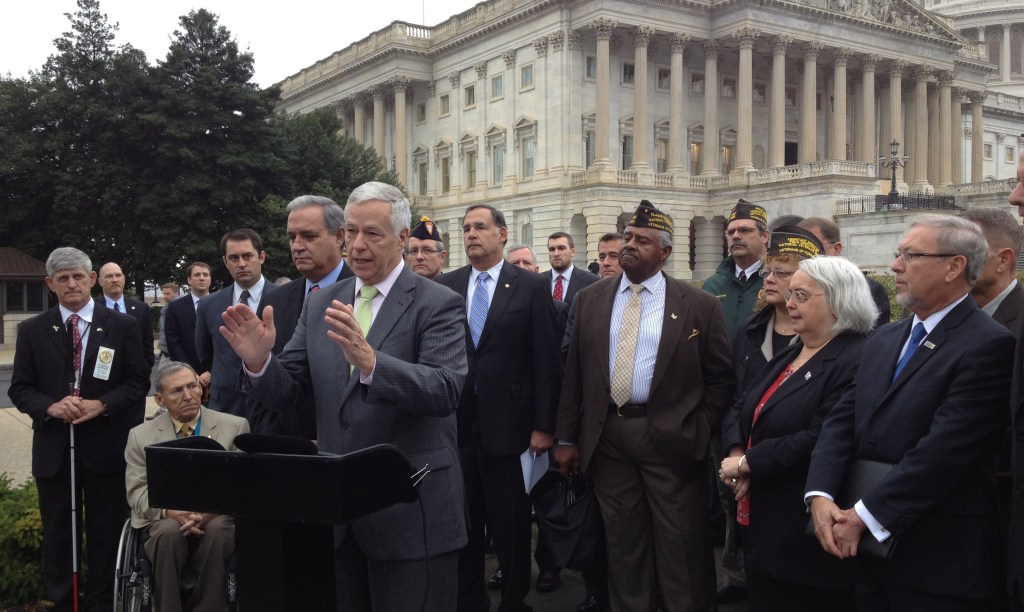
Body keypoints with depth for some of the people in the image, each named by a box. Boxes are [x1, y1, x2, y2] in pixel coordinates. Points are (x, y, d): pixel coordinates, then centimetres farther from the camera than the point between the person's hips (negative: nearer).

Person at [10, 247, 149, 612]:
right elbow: (19, 389, 4)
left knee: (106, 533, 8)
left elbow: (138, 382, 0)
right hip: (53, 448, 1)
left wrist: (101, 405, -15)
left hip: (106, 447, -1)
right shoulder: (32, 331, 5)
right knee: (57, 533, 11)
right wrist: (51, 406, -15)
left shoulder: (122, 327, 2)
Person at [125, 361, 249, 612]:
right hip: (166, 523, 1)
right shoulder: (140, 436, 11)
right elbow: (137, 493, 4)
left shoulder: (234, 427, 7)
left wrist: (210, 512, -17)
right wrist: (171, 511, -17)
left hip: (217, 521, 0)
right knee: (170, 532, -34)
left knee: (217, 531, -35)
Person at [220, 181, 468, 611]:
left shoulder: (438, 304, -8)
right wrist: (259, 362, -17)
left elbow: (445, 392, -23)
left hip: (411, 511, -4)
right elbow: (283, 392, 5)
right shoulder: (320, 304, 8)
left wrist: (369, 360, -38)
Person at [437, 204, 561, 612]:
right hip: (456, 423, 3)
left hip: (508, 422, -3)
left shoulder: (532, 286, -3)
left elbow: (546, 360, -5)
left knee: (512, 525, 8)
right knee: (462, 522, 13)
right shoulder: (446, 286, 6)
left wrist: (543, 425, -8)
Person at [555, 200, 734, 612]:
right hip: (607, 438, 3)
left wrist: (698, 434, -7)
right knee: (623, 544, 15)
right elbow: (573, 373, 7)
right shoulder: (590, 300, 7)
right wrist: (566, 437, 4)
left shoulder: (699, 305, -3)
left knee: (681, 550, 6)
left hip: (671, 439, -3)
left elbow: (720, 378, 0)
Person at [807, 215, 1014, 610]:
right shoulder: (883, 340, 12)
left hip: (938, 562, -6)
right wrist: (820, 496, -10)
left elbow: (943, 449, -20)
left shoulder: (988, 345, -13)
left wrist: (864, 516, -18)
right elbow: (842, 421, 5)